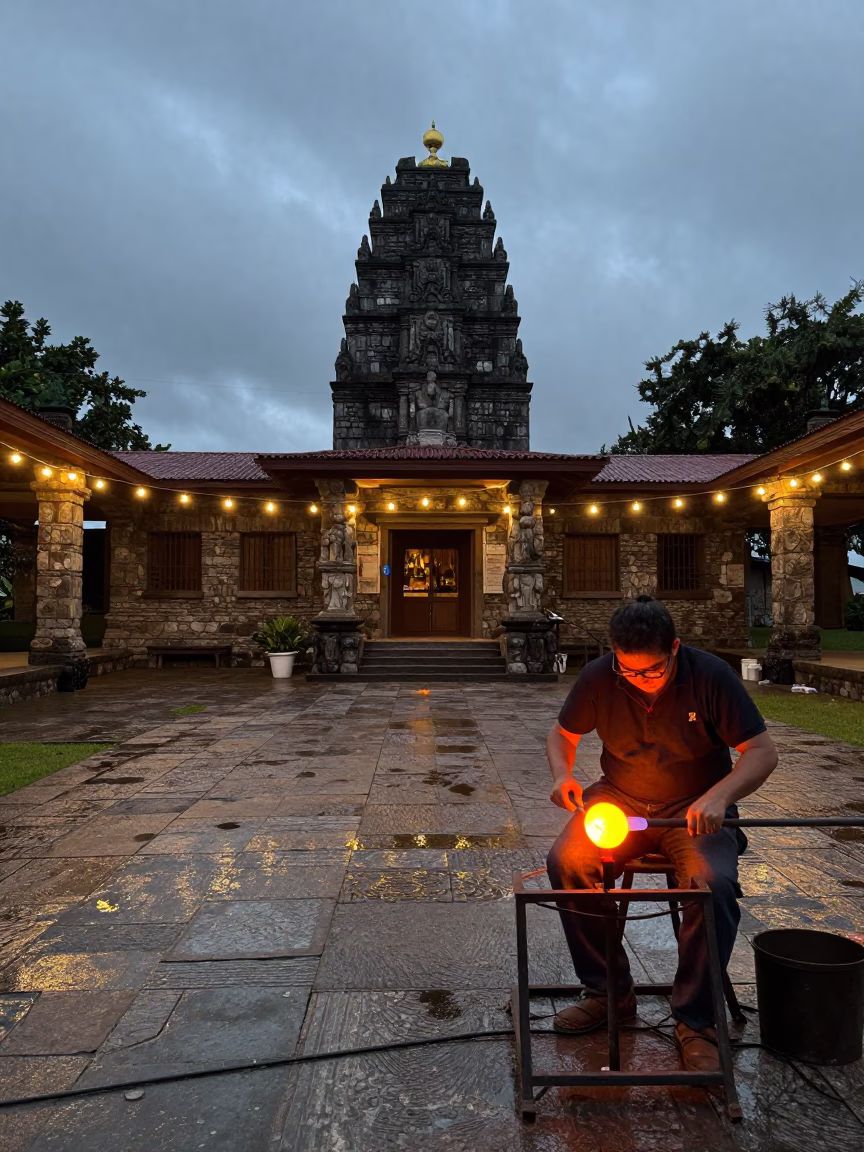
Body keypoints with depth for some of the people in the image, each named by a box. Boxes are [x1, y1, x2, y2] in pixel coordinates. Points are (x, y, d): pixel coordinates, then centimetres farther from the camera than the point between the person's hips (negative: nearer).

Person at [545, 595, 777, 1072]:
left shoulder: (710, 675, -16)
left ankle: (695, 1021, -9)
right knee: (565, 861, -22)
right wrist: (562, 774, -15)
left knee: (714, 882, -30)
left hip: (694, 811, -2)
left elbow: (763, 752, -13)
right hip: (619, 802, 2)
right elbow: (562, 734, 7)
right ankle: (608, 992, -3)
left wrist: (719, 795, -31)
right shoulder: (598, 677, -10)